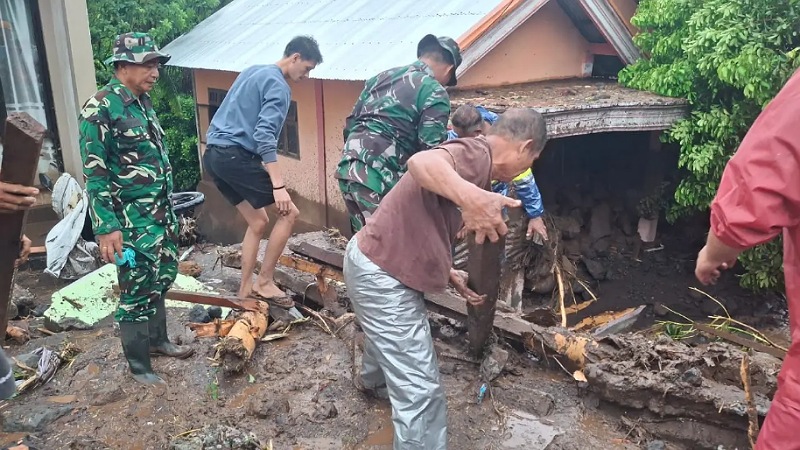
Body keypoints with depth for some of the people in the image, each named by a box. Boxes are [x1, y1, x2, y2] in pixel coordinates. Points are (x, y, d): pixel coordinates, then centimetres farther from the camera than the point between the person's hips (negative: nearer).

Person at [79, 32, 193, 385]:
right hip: (132, 221, -8)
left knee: (161, 281, 19)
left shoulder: (144, 103, 11)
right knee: (137, 292, 1)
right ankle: (138, 366, 16)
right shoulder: (100, 108, -14)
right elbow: (95, 173, -17)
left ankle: (157, 340, 38)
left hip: (162, 213, 8)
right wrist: (106, 227, -20)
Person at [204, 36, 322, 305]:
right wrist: (279, 185, -25)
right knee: (288, 213, -3)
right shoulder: (279, 86, -9)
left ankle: (245, 290, 17)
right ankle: (264, 282, 1)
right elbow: (264, 135, -21)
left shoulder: (253, 72, 21)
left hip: (214, 154, 10)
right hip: (236, 156, -9)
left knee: (258, 222, 15)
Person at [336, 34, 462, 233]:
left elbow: (350, 125, 22)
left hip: (347, 168, 8)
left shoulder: (382, 76, 21)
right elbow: (430, 151, -10)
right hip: (379, 176, -8)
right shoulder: (435, 93, -2)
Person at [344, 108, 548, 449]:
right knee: (421, 391, -7)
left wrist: (451, 275, 16)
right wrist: (469, 196, -61)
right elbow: (421, 163, -44)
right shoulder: (477, 153, -20)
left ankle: (371, 379, 70)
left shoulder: (475, 165, 11)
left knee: (390, 337, 41)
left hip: (380, 265, 11)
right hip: (381, 275, -11)